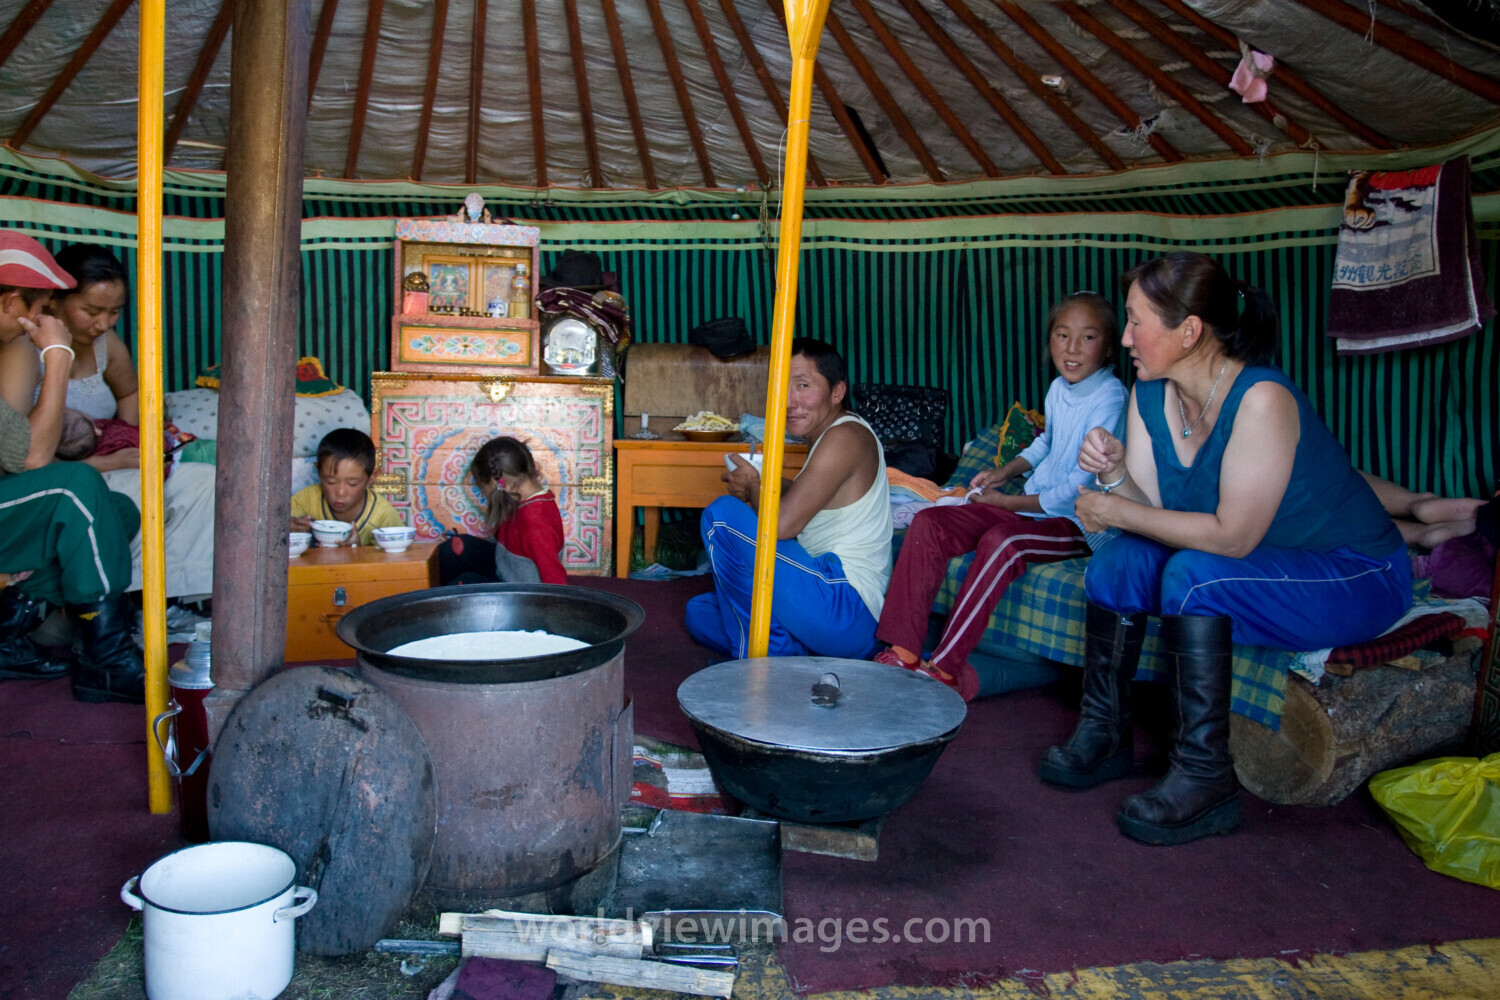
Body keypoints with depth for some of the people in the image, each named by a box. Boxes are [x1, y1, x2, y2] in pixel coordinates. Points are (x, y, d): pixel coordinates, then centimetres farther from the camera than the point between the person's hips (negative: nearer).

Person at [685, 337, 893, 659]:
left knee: (722, 514, -16)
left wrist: (753, 487, -2)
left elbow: (781, 524, -23)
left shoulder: (845, 436, -15)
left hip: (847, 607, -11)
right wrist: (768, 488, 6)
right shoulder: (824, 436, 16)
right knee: (699, 612, 20)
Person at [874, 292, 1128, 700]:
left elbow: (1080, 491, -18)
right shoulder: (1058, 388, 9)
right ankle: (901, 653, -18)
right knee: (928, 524, -12)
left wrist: (1007, 501, -10)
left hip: (1078, 524, -8)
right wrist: (1006, 471, 14)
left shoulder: (1110, 401, -15)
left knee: (1001, 540, -38)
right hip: (1032, 505, 8)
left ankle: (944, 669, -31)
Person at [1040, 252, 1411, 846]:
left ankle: (1205, 780, -20)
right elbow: (1151, 510, -6)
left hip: (1358, 578, -7)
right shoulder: (1150, 394, -5)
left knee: (1191, 575, -30)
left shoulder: (1261, 399, -29)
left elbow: (1233, 536, -30)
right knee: (1119, 558, -9)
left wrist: (1120, 513, -23)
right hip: (1252, 570, 8)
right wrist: (1115, 474, -26)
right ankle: (1104, 736, 3)